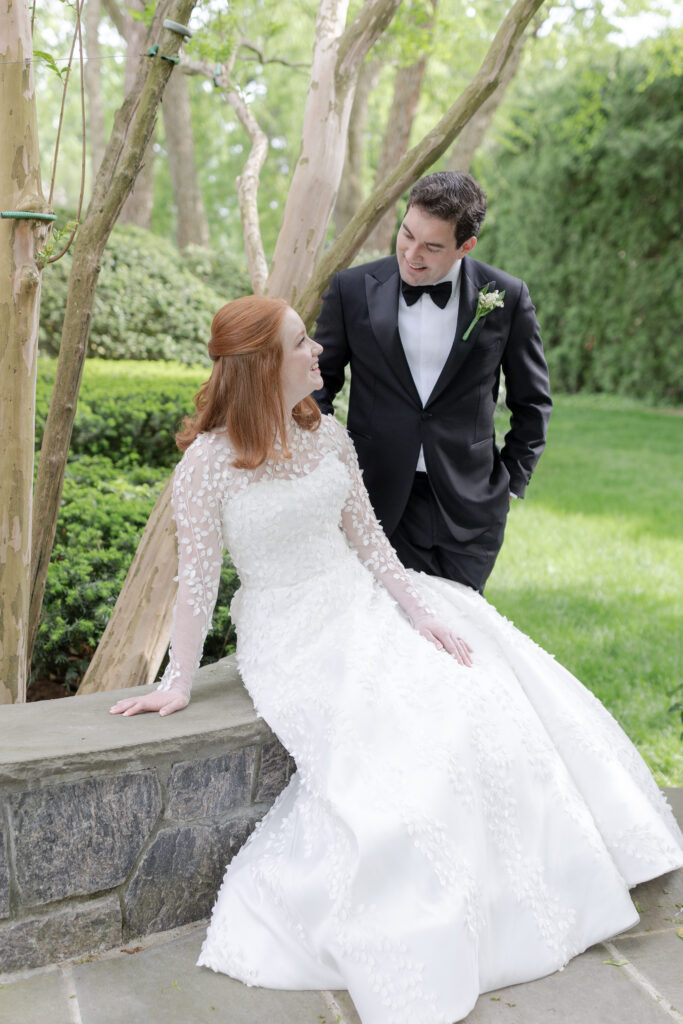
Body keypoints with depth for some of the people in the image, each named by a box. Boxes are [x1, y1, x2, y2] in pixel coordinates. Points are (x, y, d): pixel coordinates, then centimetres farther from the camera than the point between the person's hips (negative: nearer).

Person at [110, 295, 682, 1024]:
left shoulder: (328, 437, 3)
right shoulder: (208, 462, -14)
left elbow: (367, 538, 7)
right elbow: (196, 579, -11)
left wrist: (420, 609, -2)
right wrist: (178, 682, -9)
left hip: (360, 603, 6)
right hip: (289, 638, -6)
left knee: (474, 697, -6)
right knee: (389, 749, -22)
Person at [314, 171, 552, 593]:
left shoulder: (507, 298, -3)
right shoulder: (353, 289, -2)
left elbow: (532, 401, 9)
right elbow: (320, 381, 8)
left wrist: (512, 481, 5)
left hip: (467, 506, 0)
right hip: (377, 501, 0)